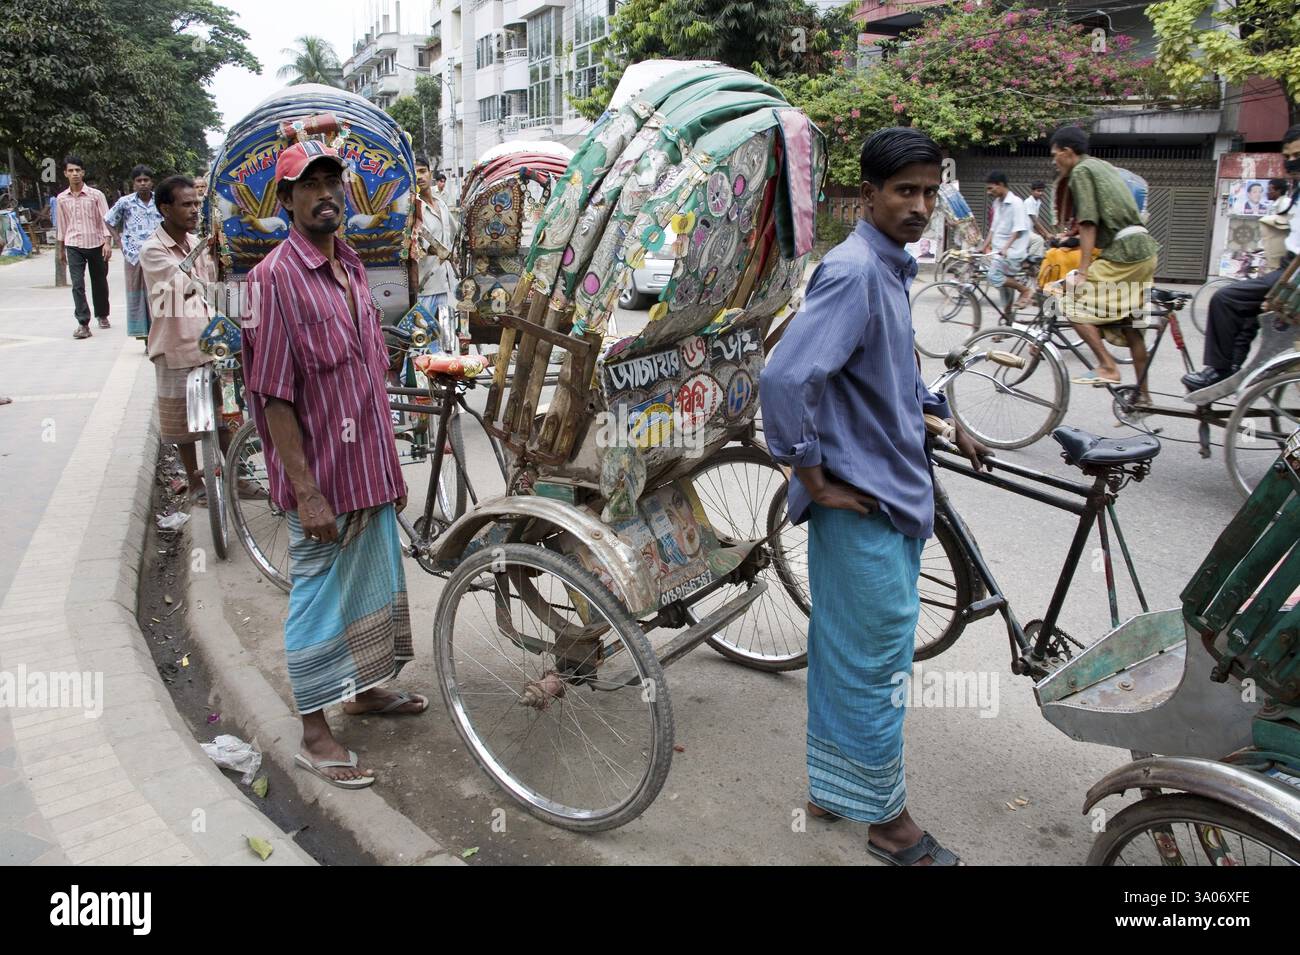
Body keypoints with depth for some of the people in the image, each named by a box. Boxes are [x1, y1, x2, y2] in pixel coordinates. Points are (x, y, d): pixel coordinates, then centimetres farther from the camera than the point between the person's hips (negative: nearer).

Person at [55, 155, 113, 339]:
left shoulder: (96, 195, -4)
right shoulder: (61, 199, 5)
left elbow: (105, 219, -5)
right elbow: (61, 224, 13)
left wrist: (107, 242, -16)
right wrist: (61, 249, 15)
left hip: (96, 243, -1)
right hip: (73, 246, 1)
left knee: (99, 283, 11)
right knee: (77, 285, -9)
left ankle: (102, 315, 31)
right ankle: (83, 323, -10)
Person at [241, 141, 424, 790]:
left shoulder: (352, 268, 11)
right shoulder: (275, 277, -14)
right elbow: (274, 395, -18)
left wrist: (390, 467, 16)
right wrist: (306, 492, -21)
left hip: (371, 472, 8)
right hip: (321, 478, -8)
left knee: (376, 585, 20)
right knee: (319, 598, 3)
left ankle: (366, 690, 40)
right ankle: (315, 735, 18)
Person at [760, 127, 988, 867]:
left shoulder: (891, 269, 13)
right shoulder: (854, 270, -19)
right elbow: (784, 380, -30)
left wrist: (948, 422, 25)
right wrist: (815, 480, -21)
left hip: (895, 495, 10)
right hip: (864, 505, -10)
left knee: (844, 655, 19)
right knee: (877, 663, 3)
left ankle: (831, 787, 35)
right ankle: (889, 820, 20)